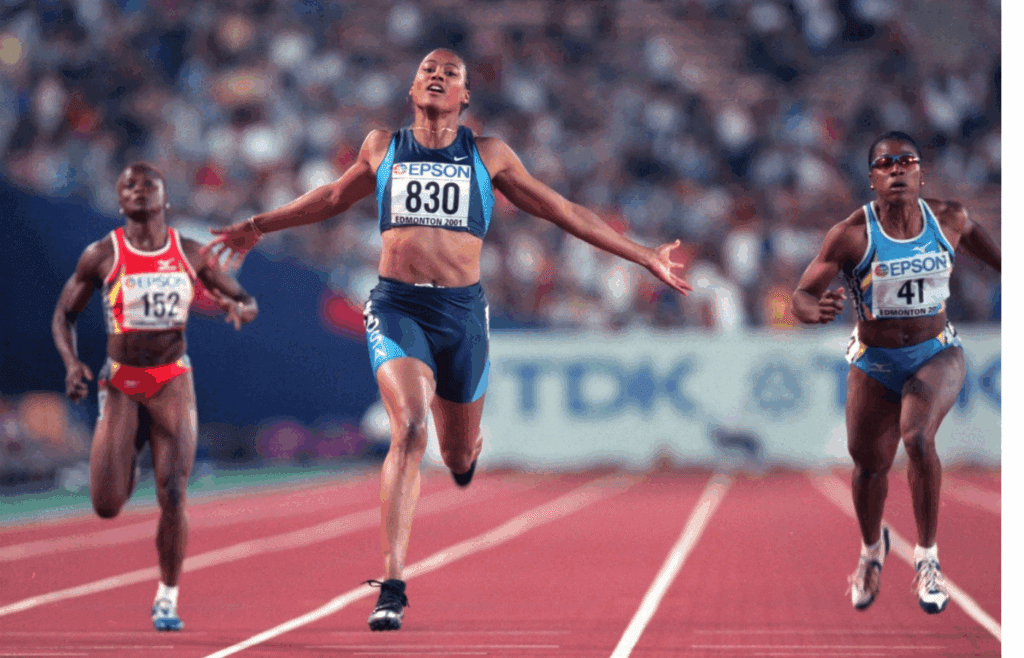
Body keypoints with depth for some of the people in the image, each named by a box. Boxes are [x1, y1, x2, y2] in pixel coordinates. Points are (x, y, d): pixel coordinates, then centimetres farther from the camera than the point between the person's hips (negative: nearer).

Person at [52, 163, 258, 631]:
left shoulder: (192, 254, 3)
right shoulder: (101, 255, -2)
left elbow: (249, 304, 11)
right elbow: (64, 315, 7)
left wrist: (237, 308, -13)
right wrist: (71, 363, -10)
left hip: (173, 384, 1)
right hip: (121, 385, -1)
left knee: (172, 498, -10)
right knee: (107, 505, -7)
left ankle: (167, 597, 8)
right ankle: (127, 468, 32)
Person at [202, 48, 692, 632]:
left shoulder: (488, 155, 8)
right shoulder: (382, 147, 10)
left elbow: (563, 211, 14)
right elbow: (333, 199, 29)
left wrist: (644, 256, 15)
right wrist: (257, 227, 37)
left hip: (462, 309, 1)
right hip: (396, 305, -1)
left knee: (459, 456, 10)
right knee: (409, 429, -23)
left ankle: (467, 446, 53)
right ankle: (393, 587, -23)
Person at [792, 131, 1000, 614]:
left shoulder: (949, 220, -8)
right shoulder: (851, 235, -17)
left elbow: (982, 246, 16)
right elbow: (801, 296, -17)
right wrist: (815, 311, -40)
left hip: (936, 354, 0)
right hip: (875, 363, 0)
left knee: (917, 438, -28)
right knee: (869, 464, 13)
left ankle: (927, 557, -14)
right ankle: (871, 549, 46)